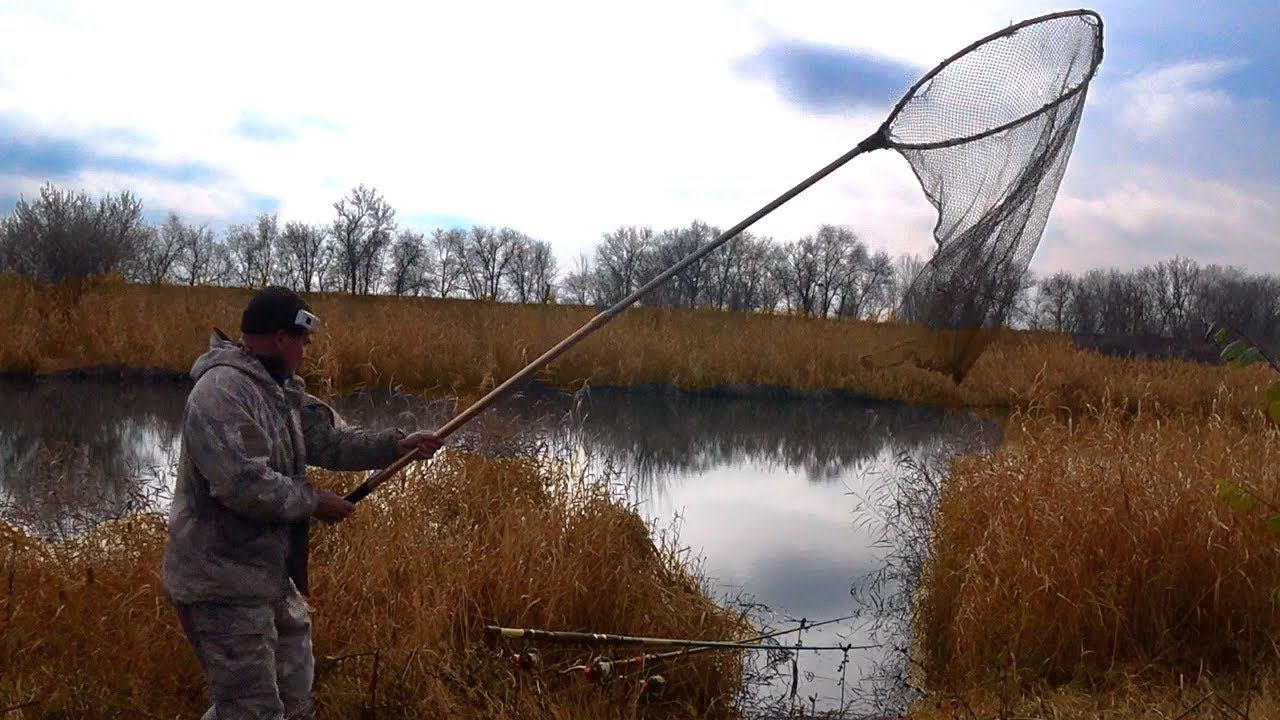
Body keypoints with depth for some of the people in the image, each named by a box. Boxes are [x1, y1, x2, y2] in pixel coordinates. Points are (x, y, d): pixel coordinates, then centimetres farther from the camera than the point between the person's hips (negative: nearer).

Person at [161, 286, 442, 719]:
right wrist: (314, 502, -16)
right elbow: (243, 484, -29)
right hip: (223, 585, -10)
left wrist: (397, 446, 0)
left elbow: (330, 440, 11)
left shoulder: (283, 390, 10)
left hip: (274, 576, 10)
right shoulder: (221, 392, -22)